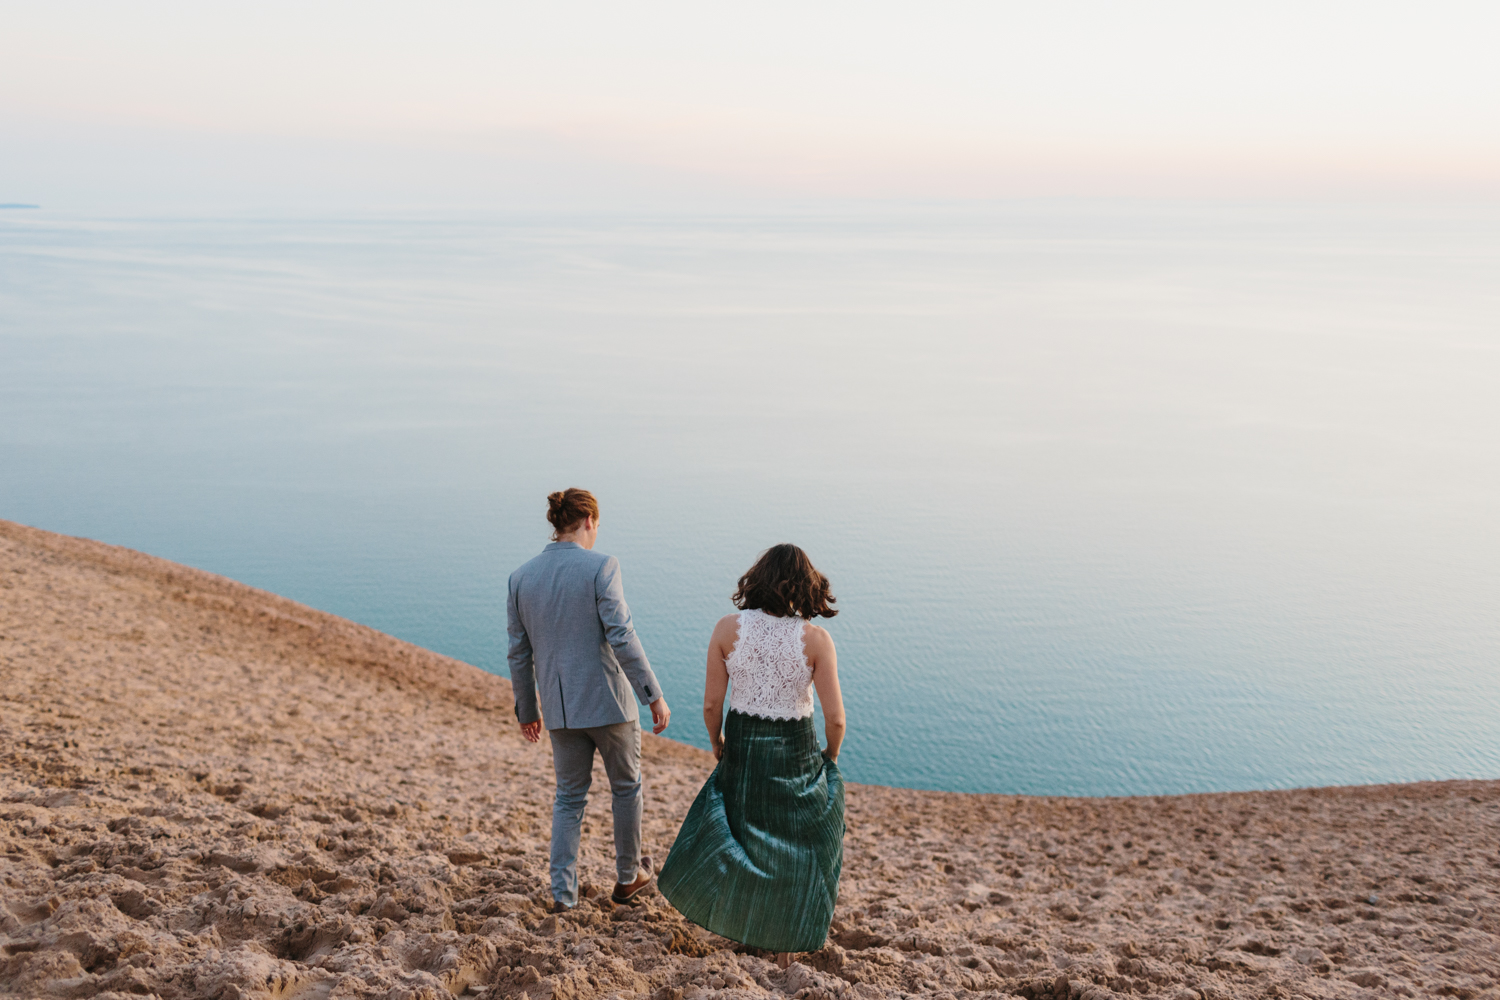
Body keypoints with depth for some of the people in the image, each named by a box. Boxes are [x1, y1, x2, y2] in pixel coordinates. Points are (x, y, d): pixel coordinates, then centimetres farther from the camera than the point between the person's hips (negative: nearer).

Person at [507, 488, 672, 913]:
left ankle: (563, 891, 13)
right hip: (608, 701, -4)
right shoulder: (600, 567, -13)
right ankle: (628, 877, 32)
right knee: (626, 787, 18)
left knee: (569, 795, 18)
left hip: (559, 707, 4)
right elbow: (621, 637, -19)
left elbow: (519, 653, 7)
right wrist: (654, 695, -14)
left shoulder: (521, 578, 2)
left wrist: (527, 711, 17)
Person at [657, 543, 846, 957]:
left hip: (742, 747, 1)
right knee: (798, 845, 20)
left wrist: (717, 743, 12)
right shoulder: (815, 638, -15)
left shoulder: (727, 628, -12)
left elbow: (711, 702, -8)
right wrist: (831, 755, 6)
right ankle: (786, 944, 30)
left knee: (736, 828, 27)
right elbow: (835, 717, -14)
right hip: (795, 752, -1)